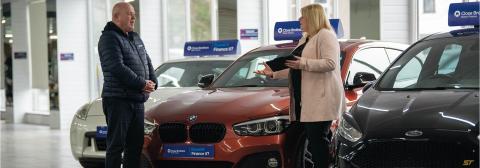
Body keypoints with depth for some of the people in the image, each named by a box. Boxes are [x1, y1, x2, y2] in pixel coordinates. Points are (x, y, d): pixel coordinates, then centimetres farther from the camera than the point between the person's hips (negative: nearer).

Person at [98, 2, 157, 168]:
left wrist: (152, 82, 3)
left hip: (138, 100, 9)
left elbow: (147, 62, 22)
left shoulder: (135, 38, 20)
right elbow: (117, 67, -19)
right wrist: (142, 84, -16)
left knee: (136, 144, 10)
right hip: (118, 99, -9)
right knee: (116, 144, -6)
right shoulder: (109, 38, -9)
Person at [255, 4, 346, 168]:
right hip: (305, 99, 9)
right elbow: (295, 69, 28)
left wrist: (303, 63, -24)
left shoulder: (326, 36, -7)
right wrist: (274, 73, 21)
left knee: (318, 138, -11)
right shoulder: (305, 39, 24)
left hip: (321, 99, -9)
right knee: (312, 138, 7)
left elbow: (330, 63, -20)